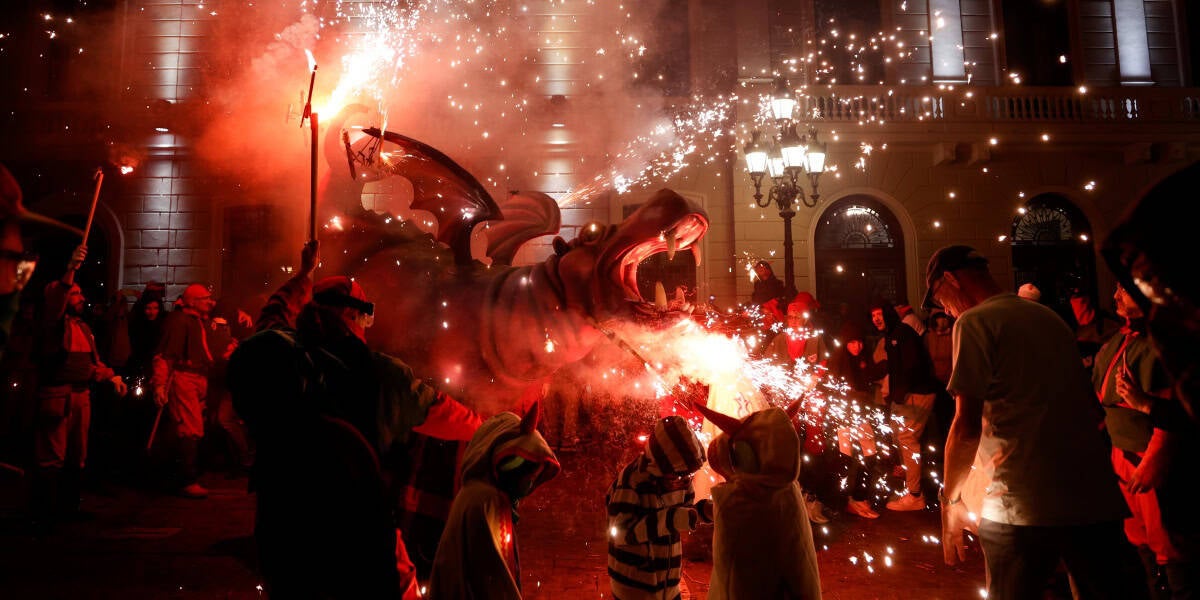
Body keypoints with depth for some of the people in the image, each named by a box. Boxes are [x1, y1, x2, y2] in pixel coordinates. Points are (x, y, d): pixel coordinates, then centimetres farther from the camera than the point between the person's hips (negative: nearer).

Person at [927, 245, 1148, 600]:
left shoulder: (974, 322, -7)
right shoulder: (1050, 317, 15)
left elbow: (967, 427, -13)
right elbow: (1093, 408, 22)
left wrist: (949, 500, -4)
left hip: (1023, 506, -6)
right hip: (1096, 500, 7)